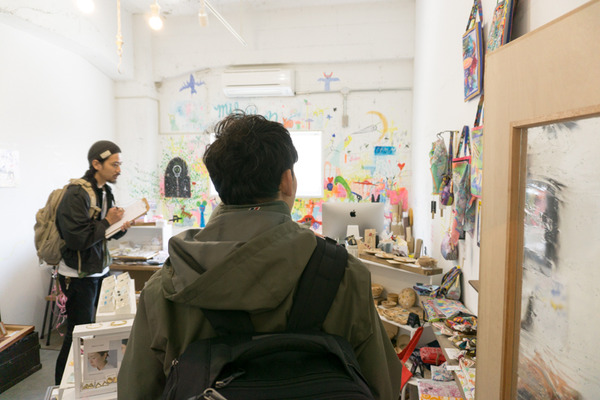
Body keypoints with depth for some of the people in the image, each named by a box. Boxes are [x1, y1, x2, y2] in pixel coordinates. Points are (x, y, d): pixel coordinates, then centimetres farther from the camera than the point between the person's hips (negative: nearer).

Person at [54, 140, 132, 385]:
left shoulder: (106, 192, 7)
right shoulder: (76, 195, -19)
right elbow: (77, 238, -28)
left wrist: (121, 227, -6)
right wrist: (107, 222, -18)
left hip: (100, 272, 8)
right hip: (78, 276, -8)